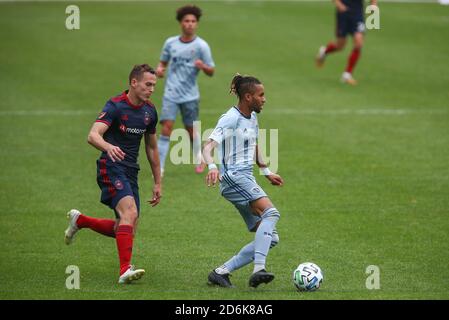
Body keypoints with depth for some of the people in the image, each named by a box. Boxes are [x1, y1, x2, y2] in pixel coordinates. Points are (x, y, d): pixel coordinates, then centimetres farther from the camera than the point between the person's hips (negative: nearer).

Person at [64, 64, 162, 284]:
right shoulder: (115, 106, -11)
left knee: (127, 229, 7)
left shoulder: (149, 112, 10)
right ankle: (125, 270, -30)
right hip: (112, 167, -7)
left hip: (131, 172, 7)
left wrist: (158, 183, 22)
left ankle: (79, 220, 28)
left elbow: (151, 148, 22)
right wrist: (109, 147, -46)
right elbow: (93, 136, -24)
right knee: (130, 213, -27)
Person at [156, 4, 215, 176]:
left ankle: (199, 159, 38)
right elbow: (163, 61, 19)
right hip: (171, 93, 1)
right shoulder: (170, 43, 4)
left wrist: (203, 66, -25)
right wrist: (160, 69, -4)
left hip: (190, 96, -1)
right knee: (166, 127, -13)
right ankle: (159, 168, -13)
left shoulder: (201, 46, -5)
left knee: (191, 130, 9)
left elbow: (211, 72, -2)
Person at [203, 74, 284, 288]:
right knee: (271, 213, -30)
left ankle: (221, 272, 1)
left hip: (247, 180, 9)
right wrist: (212, 166, -39)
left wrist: (266, 172, 32)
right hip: (233, 178, -9)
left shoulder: (252, 118, 16)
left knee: (270, 238, 1)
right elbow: (208, 146, -21)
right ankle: (258, 269, -37)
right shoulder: (231, 119, -11)